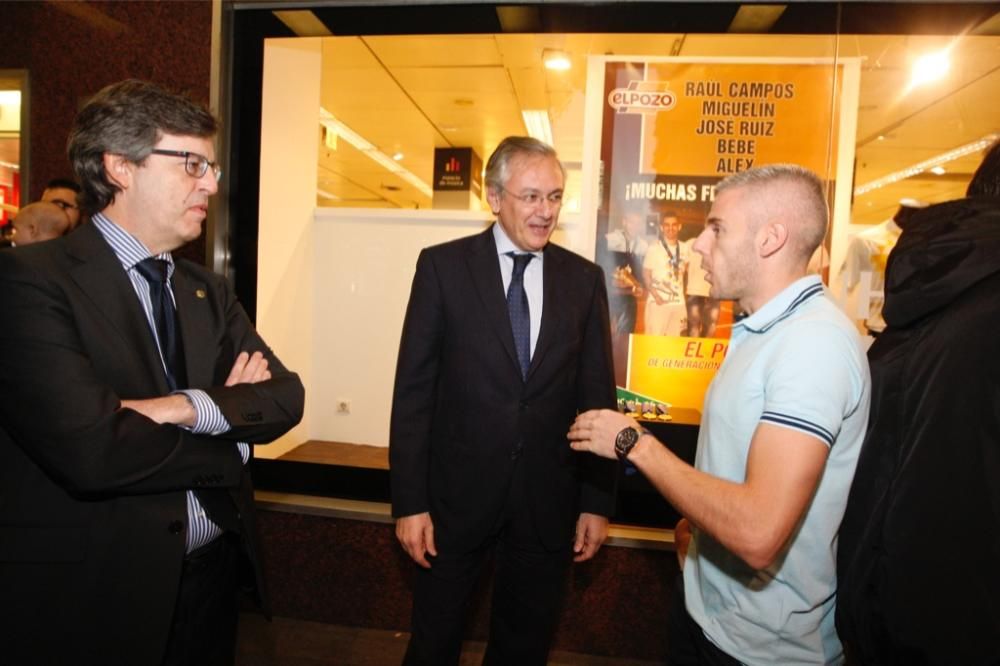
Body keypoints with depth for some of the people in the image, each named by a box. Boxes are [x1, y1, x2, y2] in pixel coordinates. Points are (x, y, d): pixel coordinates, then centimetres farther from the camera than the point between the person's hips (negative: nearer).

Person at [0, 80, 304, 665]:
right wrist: (232, 427, -12)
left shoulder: (209, 291, 6)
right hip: (90, 593, -6)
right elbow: (92, 450, -26)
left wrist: (192, 406, -21)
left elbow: (285, 396, -2)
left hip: (215, 572, 6)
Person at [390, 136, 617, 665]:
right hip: (456, 495, -1)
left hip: (548, 502, 2)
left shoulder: (584, 279, 1)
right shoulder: (443, 266, -6)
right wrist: (409, 501, -8)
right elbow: (413, 390, -7)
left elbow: (597, 397, 3)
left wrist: (597, 501, 3)